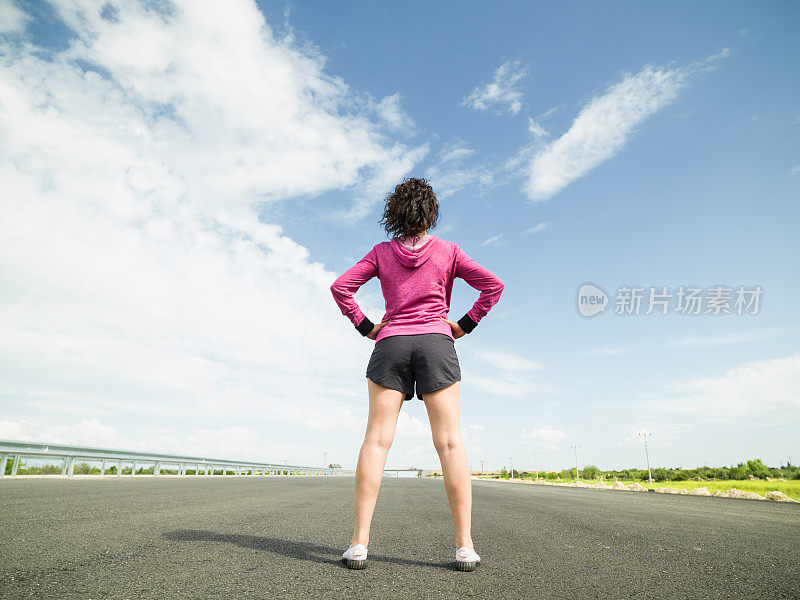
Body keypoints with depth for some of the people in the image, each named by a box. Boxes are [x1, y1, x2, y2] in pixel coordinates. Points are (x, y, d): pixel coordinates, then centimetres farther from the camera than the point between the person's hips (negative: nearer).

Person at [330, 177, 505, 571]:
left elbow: (340, 287, 4)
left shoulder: (382, 252, 11)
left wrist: (366, 327, 7)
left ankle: (359, 542, -3)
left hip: (391, 343, 1)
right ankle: (464, 546, -1)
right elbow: (493, 285, 4)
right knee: (450, 442, -3)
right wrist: (465, 325, 6)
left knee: (376, 439, -2)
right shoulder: (447, 251, 9)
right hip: (436, 343, 0)